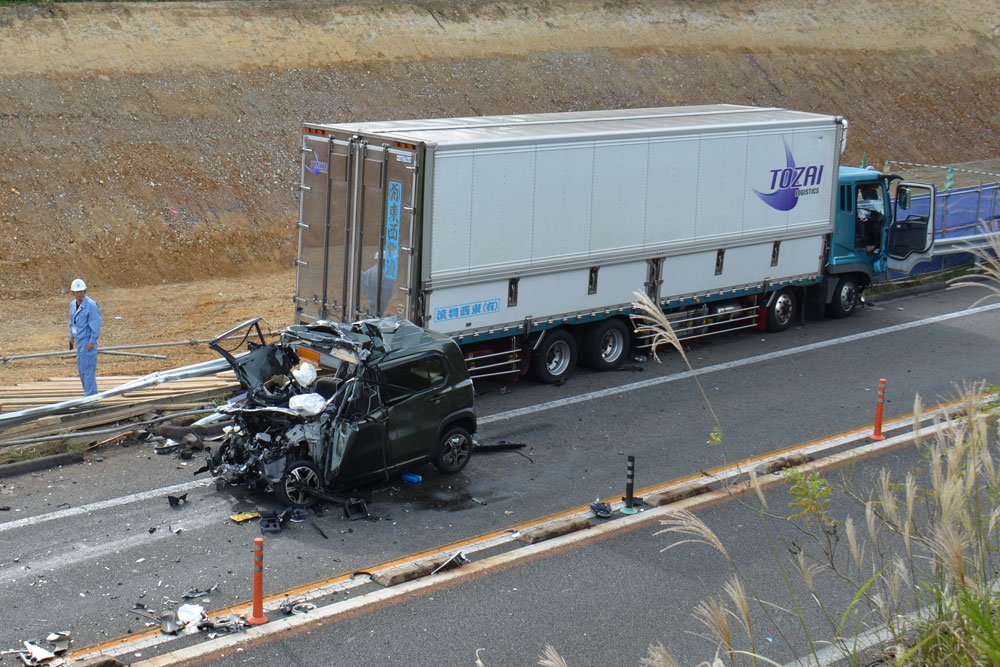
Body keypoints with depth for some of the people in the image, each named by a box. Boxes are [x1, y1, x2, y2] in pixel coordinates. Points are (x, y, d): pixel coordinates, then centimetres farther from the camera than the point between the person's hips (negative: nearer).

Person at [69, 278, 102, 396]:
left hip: (88, 341, -9)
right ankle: (91, 393, 25)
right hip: (79, 340, 9)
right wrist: (72, 336, 20)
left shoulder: (91, 305, -16)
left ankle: (90, 394, -3)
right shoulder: (73, 304, 9)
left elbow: (96, 324, -17)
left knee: (87, 368, -8)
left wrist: (92, 342, -18)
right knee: (81, 367, 15)